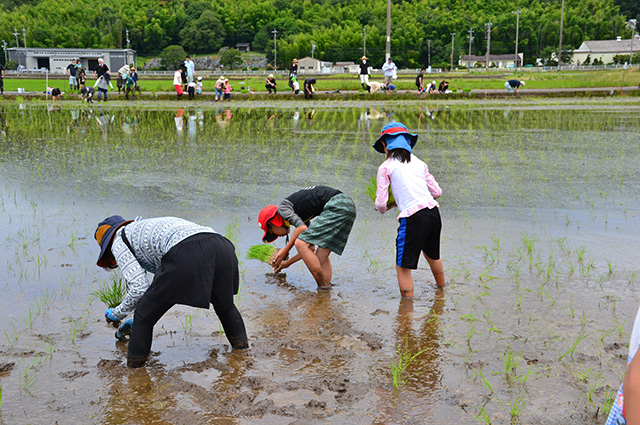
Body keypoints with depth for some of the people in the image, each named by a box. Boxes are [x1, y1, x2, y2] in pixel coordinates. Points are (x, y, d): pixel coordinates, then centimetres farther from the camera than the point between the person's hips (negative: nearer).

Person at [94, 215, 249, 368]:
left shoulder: (119, 242, 20)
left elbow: (139, 288, 6)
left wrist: (117, 313, 25)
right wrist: (137, 320, 59)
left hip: (186, 255, -8)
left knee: (143, 317, 15)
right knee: (225, 306, 37)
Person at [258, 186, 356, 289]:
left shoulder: (282, 207, 5)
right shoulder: (298, 214, 29)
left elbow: (302, 228, -12)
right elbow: (311, 248, 31)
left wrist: (285, 250, 1)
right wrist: (287, 263, 40)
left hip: (336, 206, -9)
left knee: (300, 244, -7)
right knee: (321, 257, 10)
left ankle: (323, 287, -6)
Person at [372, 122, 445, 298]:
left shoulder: (385, 167, 1)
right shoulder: (419, 163, 15)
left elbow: (381, 203, -2)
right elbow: (437, 192, 16)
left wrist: (383, 209, 21)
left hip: (413, 217, -7)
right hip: (433, 213, 7)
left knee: (403, 267, 4)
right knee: (432, 254, 31)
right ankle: (441, 288, 51)